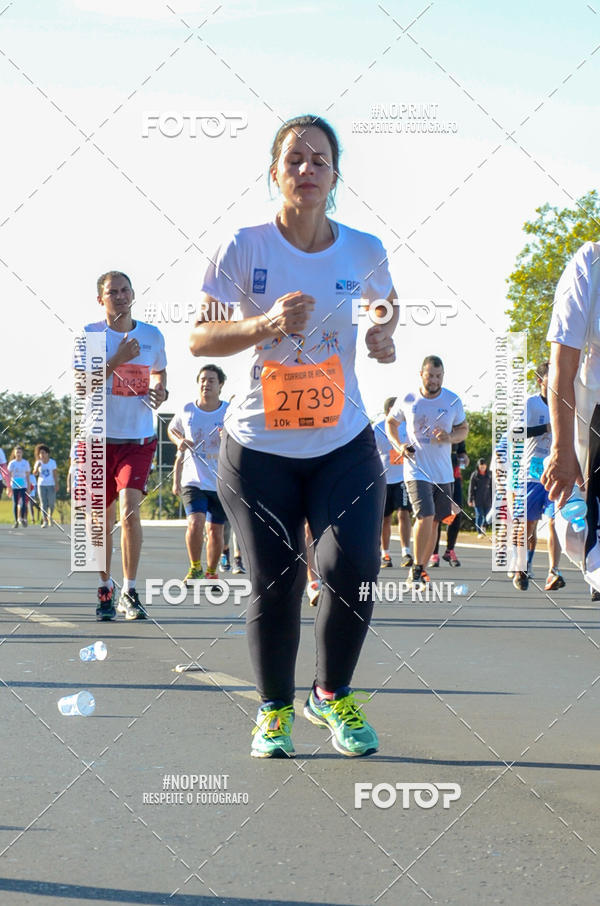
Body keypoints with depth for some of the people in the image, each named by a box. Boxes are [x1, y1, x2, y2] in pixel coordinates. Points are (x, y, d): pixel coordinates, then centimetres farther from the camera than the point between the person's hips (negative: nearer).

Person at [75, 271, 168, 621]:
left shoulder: (153, 336, 6)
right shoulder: (90, 335, -2)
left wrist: (160, 391, 3)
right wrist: (117, 359, -20)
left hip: (139, 439, 0)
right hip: (99, 438, 0)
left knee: (130, 510, -17)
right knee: (102, 520, 7)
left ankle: (130, 592, -9)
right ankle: (106, 588, 27)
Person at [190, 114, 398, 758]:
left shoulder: (364, 250, 0)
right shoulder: (244, 248, -7)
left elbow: (385, 303, 22)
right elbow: (199, 339, -7)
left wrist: (384, 331, -1)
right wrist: (266, 325, -23)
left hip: (344, 444, 2)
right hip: (258, 446, -1)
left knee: (352, 567, -13)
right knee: (275, 583, 0)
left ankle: (332, 696, 13)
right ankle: (273, 710, 23)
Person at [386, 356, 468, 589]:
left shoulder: (453, 401, 1)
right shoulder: (407, 400, -2)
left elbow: (464, 429, 12)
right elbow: (391, 422, 13)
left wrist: (450, 437, -11)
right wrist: (398, 445, -4)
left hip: (444, 473, 3)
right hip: (416, 470, -3)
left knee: (434, 521, 8)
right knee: (425, 517, -18)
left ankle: (421, 569, 23)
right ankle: (416, 569, -4)